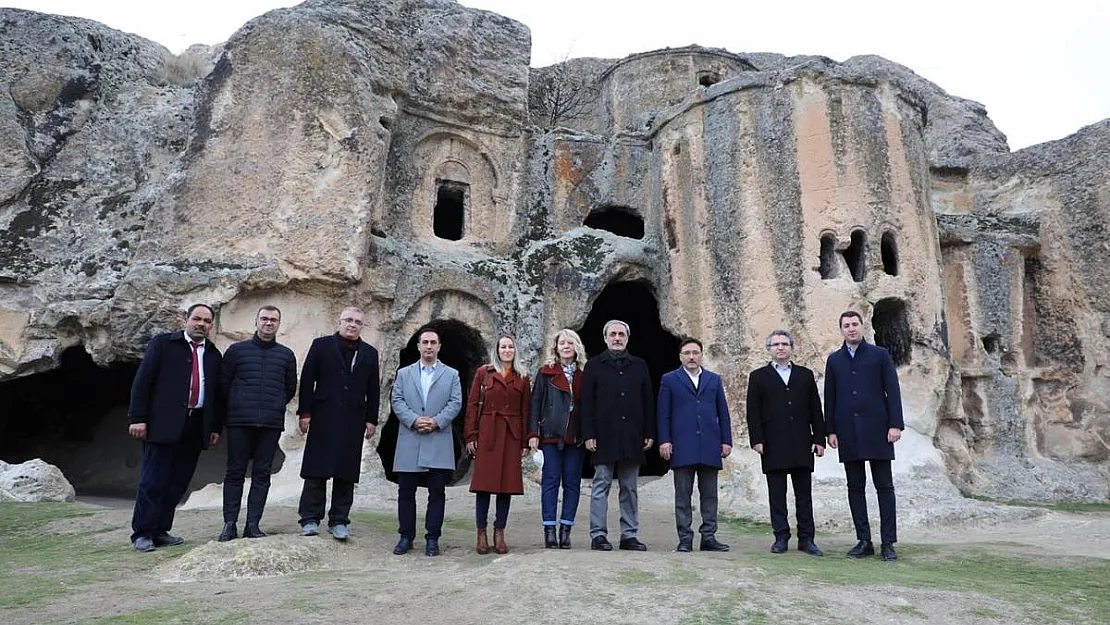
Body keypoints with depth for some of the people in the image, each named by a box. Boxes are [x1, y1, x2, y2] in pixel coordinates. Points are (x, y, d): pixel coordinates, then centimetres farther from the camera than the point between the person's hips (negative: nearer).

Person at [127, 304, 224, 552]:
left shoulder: (214, 355, 14)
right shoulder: (163, 343, 2)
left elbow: (217, 393, 15)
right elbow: (142, 381, -3)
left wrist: (216, 427, 10)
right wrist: (137, 418, -10)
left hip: (195, 427, 4)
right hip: (164, 423, -4)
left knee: (178, 482, 7)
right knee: (153, 481, 0)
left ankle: (160, 531, 18)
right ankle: (142, 533, 11)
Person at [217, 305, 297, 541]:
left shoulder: (286, 355, 9)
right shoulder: (237, 350, 5)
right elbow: (223, 383, 10)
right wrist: (236, 406, 13)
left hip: (272, 424, 1)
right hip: (240, 422, -1)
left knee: (262, 474, 4)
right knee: (235, 473, 3)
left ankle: (253, 525, 9)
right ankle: (230, 524, 10)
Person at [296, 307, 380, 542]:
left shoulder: (369, 353, 11)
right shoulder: (321, 345, 6)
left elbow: (373, 390, 10)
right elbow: (307, 380, 2)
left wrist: (371, 419, 4)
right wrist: (304, 412, -4)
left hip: (353, 421, 2)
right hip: (323, 418, -2)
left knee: (346, 473, 4)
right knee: (316, 471, 2)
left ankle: (339, 521, 12)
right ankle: (310, 519, 11)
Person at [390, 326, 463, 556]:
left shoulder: (451, 374, 11)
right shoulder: (404, 373, 14)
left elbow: (455, 403, 2)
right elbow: (397, 402, 4)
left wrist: (436, 421, -12)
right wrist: (414, 420, -12)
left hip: (439, 442, -1)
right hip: (410, 441, 1)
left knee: (437, 492, 2)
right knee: (406, 492, 5)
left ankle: (432, 538, 11)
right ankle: (406, 537, 17)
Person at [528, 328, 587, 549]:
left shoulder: (584, 374, 10)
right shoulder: (546, 372, 5)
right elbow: (535, 403, 2)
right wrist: (533, 433, -6)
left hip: (576, 436, 2)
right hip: (551, 434, -2)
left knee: (572, 481, 4)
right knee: (550, 480, 0)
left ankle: (566, 529, 11)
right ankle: (549, 530, 4)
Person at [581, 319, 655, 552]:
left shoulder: (640, 366, 13)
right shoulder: (594, 365, 5)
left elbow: (648, 402, 12)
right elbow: (587, 402, 0)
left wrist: (649, 433, 5)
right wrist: (589, 434, -8)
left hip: (632, 437, 3)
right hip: (604, 437, -3)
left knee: (629, 488, 9)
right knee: (601, 486, 1)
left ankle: (629, 535, 16)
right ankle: (598, 535, 7)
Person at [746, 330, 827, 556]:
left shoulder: (805, 375, 13)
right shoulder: (758, 377, 7)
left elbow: (815, 410, 10)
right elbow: (753, 412, 2)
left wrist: (819, 438, 3)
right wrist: (757, 440, -7)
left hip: (802, 444, 2)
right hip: (773, 446, -2)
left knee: (804, 494, 5)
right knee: (777, 494, 3)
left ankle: (806, 539, 13)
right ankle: (781, 538, 11)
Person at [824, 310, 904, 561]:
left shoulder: (880, 355, 5)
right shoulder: (834, 359, 11)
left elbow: (893, 391, 0)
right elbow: (830, 397, 10)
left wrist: (896, 424, -9)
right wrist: (830, 430, 4)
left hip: (877, 429, -2)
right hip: (848, 432, 3)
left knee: (884, 486, 1)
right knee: (855, 487, 5)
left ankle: (888, 543, 8)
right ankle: (864, 541, 13)